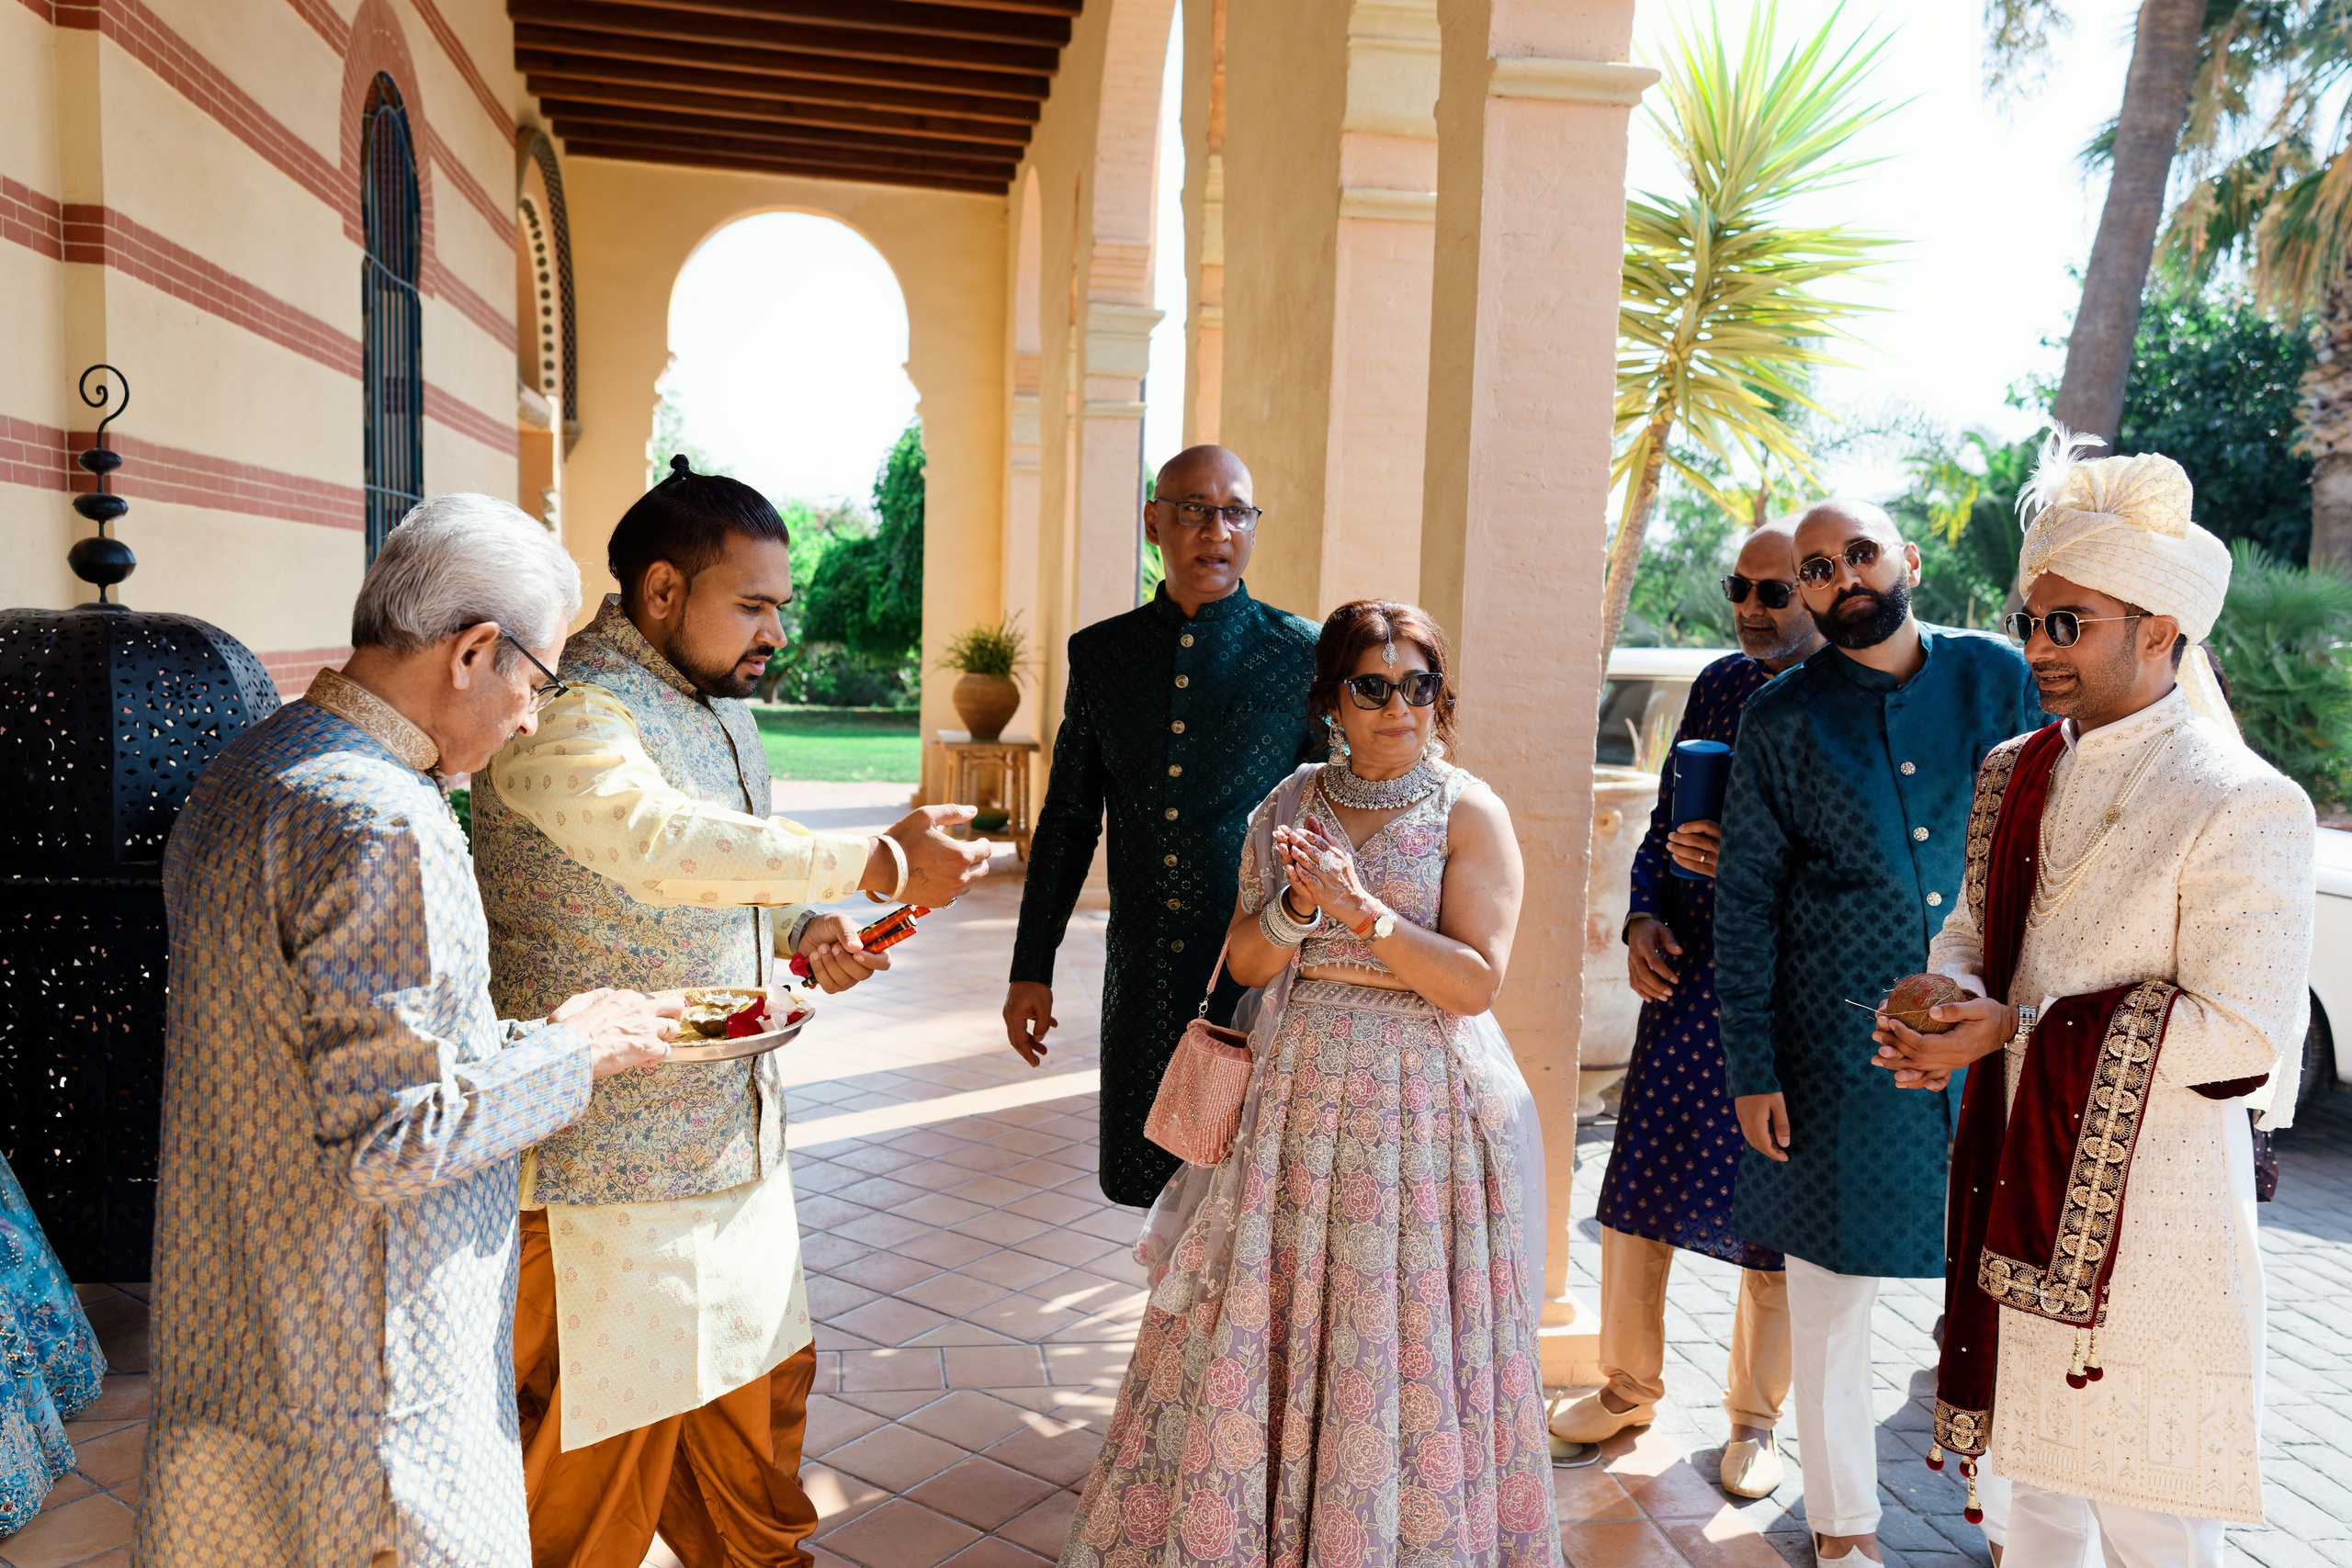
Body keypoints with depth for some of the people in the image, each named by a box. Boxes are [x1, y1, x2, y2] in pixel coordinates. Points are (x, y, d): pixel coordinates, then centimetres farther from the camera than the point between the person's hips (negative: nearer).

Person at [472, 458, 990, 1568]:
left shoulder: (721, 705, 11)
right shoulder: (569, 714, -19)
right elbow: (661, 844, -37)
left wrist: (801, 932, 0)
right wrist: (877, 864, -39)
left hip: (733, 1133, 9)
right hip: (603, 1159, -9)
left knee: (759, 1379, 22)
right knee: (602, 1437, 5)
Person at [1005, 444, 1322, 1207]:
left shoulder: (1304, 655, -3)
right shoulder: (1101, 653, 7)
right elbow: (1068, 820, 12)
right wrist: (1031, 970, 11)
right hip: (1143, 981, 3)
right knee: (1158, 1182, 12)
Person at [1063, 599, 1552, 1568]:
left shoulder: (1470, 814, -6)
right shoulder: (1291, 804, 6)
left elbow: (1476, 982, -13)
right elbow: (1245, 962, 3)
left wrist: (1360, 907, -21)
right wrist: (1298, 907, -17)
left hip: (1423, 1105, -3)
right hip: (1298, 1092, 3)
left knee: (1404, 1341, 5)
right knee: (1268, 1322, 9)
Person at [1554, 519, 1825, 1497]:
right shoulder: (1719, 684, 8)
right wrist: (1645, 918, 1)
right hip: (1686, 978, 5)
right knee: (1637, 1193, 10)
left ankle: (1755, 1417, 30)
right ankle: (1629, 1387, 31)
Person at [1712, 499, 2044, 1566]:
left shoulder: (1998, 677, 4)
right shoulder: (1781, 719, 0)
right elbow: (1745, 905, 1)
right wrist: (1751, 1069, -3)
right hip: (1840, 1049, -1)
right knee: (1831, 1297, 9)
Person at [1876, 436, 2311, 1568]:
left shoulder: (2244, 807, -14)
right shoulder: (2013, 774, 8)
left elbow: (2245, 1031, -18)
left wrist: (2017, 1032, -21)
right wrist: (1948, 1003, -7)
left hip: (2148, 1210, -6)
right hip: (2017, 1188, 7)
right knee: (2032, 1474, 21)